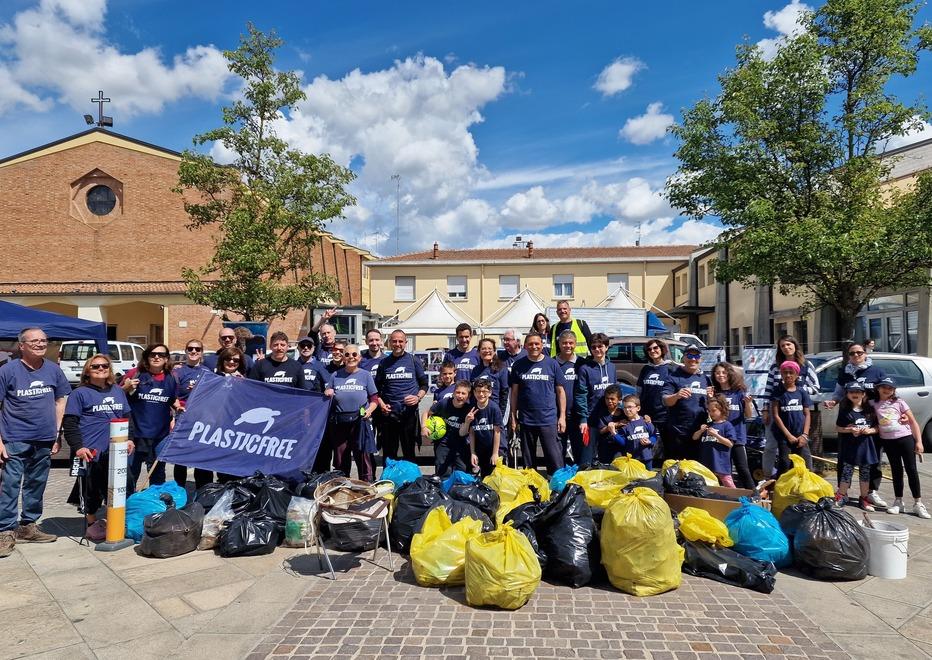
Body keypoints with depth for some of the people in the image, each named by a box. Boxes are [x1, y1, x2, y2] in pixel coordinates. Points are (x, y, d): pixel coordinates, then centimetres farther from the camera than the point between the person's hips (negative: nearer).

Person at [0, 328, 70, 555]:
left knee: (36, 485, 14)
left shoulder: (53, 369, 4)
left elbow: (60, 401, 12)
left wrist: (57, 432, 7)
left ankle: (28, 526, 27)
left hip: (44, 440, 4)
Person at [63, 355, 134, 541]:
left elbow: (127, 417, 21)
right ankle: (92, 523, 19)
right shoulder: (80, 393, -3)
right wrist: (78, 447, -15)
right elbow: (69, 423, -7)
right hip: (92, 452, -5)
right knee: (93, 490, 2)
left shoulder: (118, 391, 15)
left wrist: (129, 439, 10)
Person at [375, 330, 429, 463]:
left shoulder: (414, 361, 5)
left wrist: (418, 397, -10)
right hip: (389, 413, 1)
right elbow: (377, 387, 14)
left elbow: (424, 384, 8)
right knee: (388, 453, 7)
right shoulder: (384, 363, 8)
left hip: (409, 413, -1)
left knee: (409, 452, 6)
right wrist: (381, 403, -2)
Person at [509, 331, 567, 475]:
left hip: (549, 420, -2)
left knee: (554, 458, -4)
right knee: (528, 460, 13)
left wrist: (562, 416, 0)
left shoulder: (552, 364, 2)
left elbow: (560, 390, 4)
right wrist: (513, 417, 5)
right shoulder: (518, 365, 5)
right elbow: (514, 392, 9)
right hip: (526, 420, 2)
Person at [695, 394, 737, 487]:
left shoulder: (727, 425, -4)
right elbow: (694, 438, 16)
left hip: (721, 464, -6)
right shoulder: (708, 425, 13)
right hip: (706, 464, 6)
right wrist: (701, 431, -4)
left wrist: (716, 434, -17)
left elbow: (730, 444, -10)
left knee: (730, 487, -4)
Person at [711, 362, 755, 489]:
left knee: (743, 470, -4)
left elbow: (749, 415, 3)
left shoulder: (739, 392, -1)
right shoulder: (715, 393, 4)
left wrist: (748, 403, -18)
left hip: (737, 436, -2)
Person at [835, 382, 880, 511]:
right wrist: (850, 430, -15)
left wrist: (870, 430, -12)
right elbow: (837, 427, 1)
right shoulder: (845, 410, -2)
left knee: (865, 473, 11)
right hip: (849, 446, -2)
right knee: (846, 472, 0)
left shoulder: (869, 410, 3)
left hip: (866, 446, 2)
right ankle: (841, 496, 13)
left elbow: (877, 427, 8)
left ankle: (863, 498, 22)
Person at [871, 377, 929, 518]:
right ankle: (898, 502, 17)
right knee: (896, 470, 9)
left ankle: (918, 503, 6)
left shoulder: (899, 402, 1)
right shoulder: (873, 404, 5)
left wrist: (919, 441, -6)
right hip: (887, 441, 2)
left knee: (911, 470, -1)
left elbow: (913, 422, 0)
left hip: (905, 438, -2)